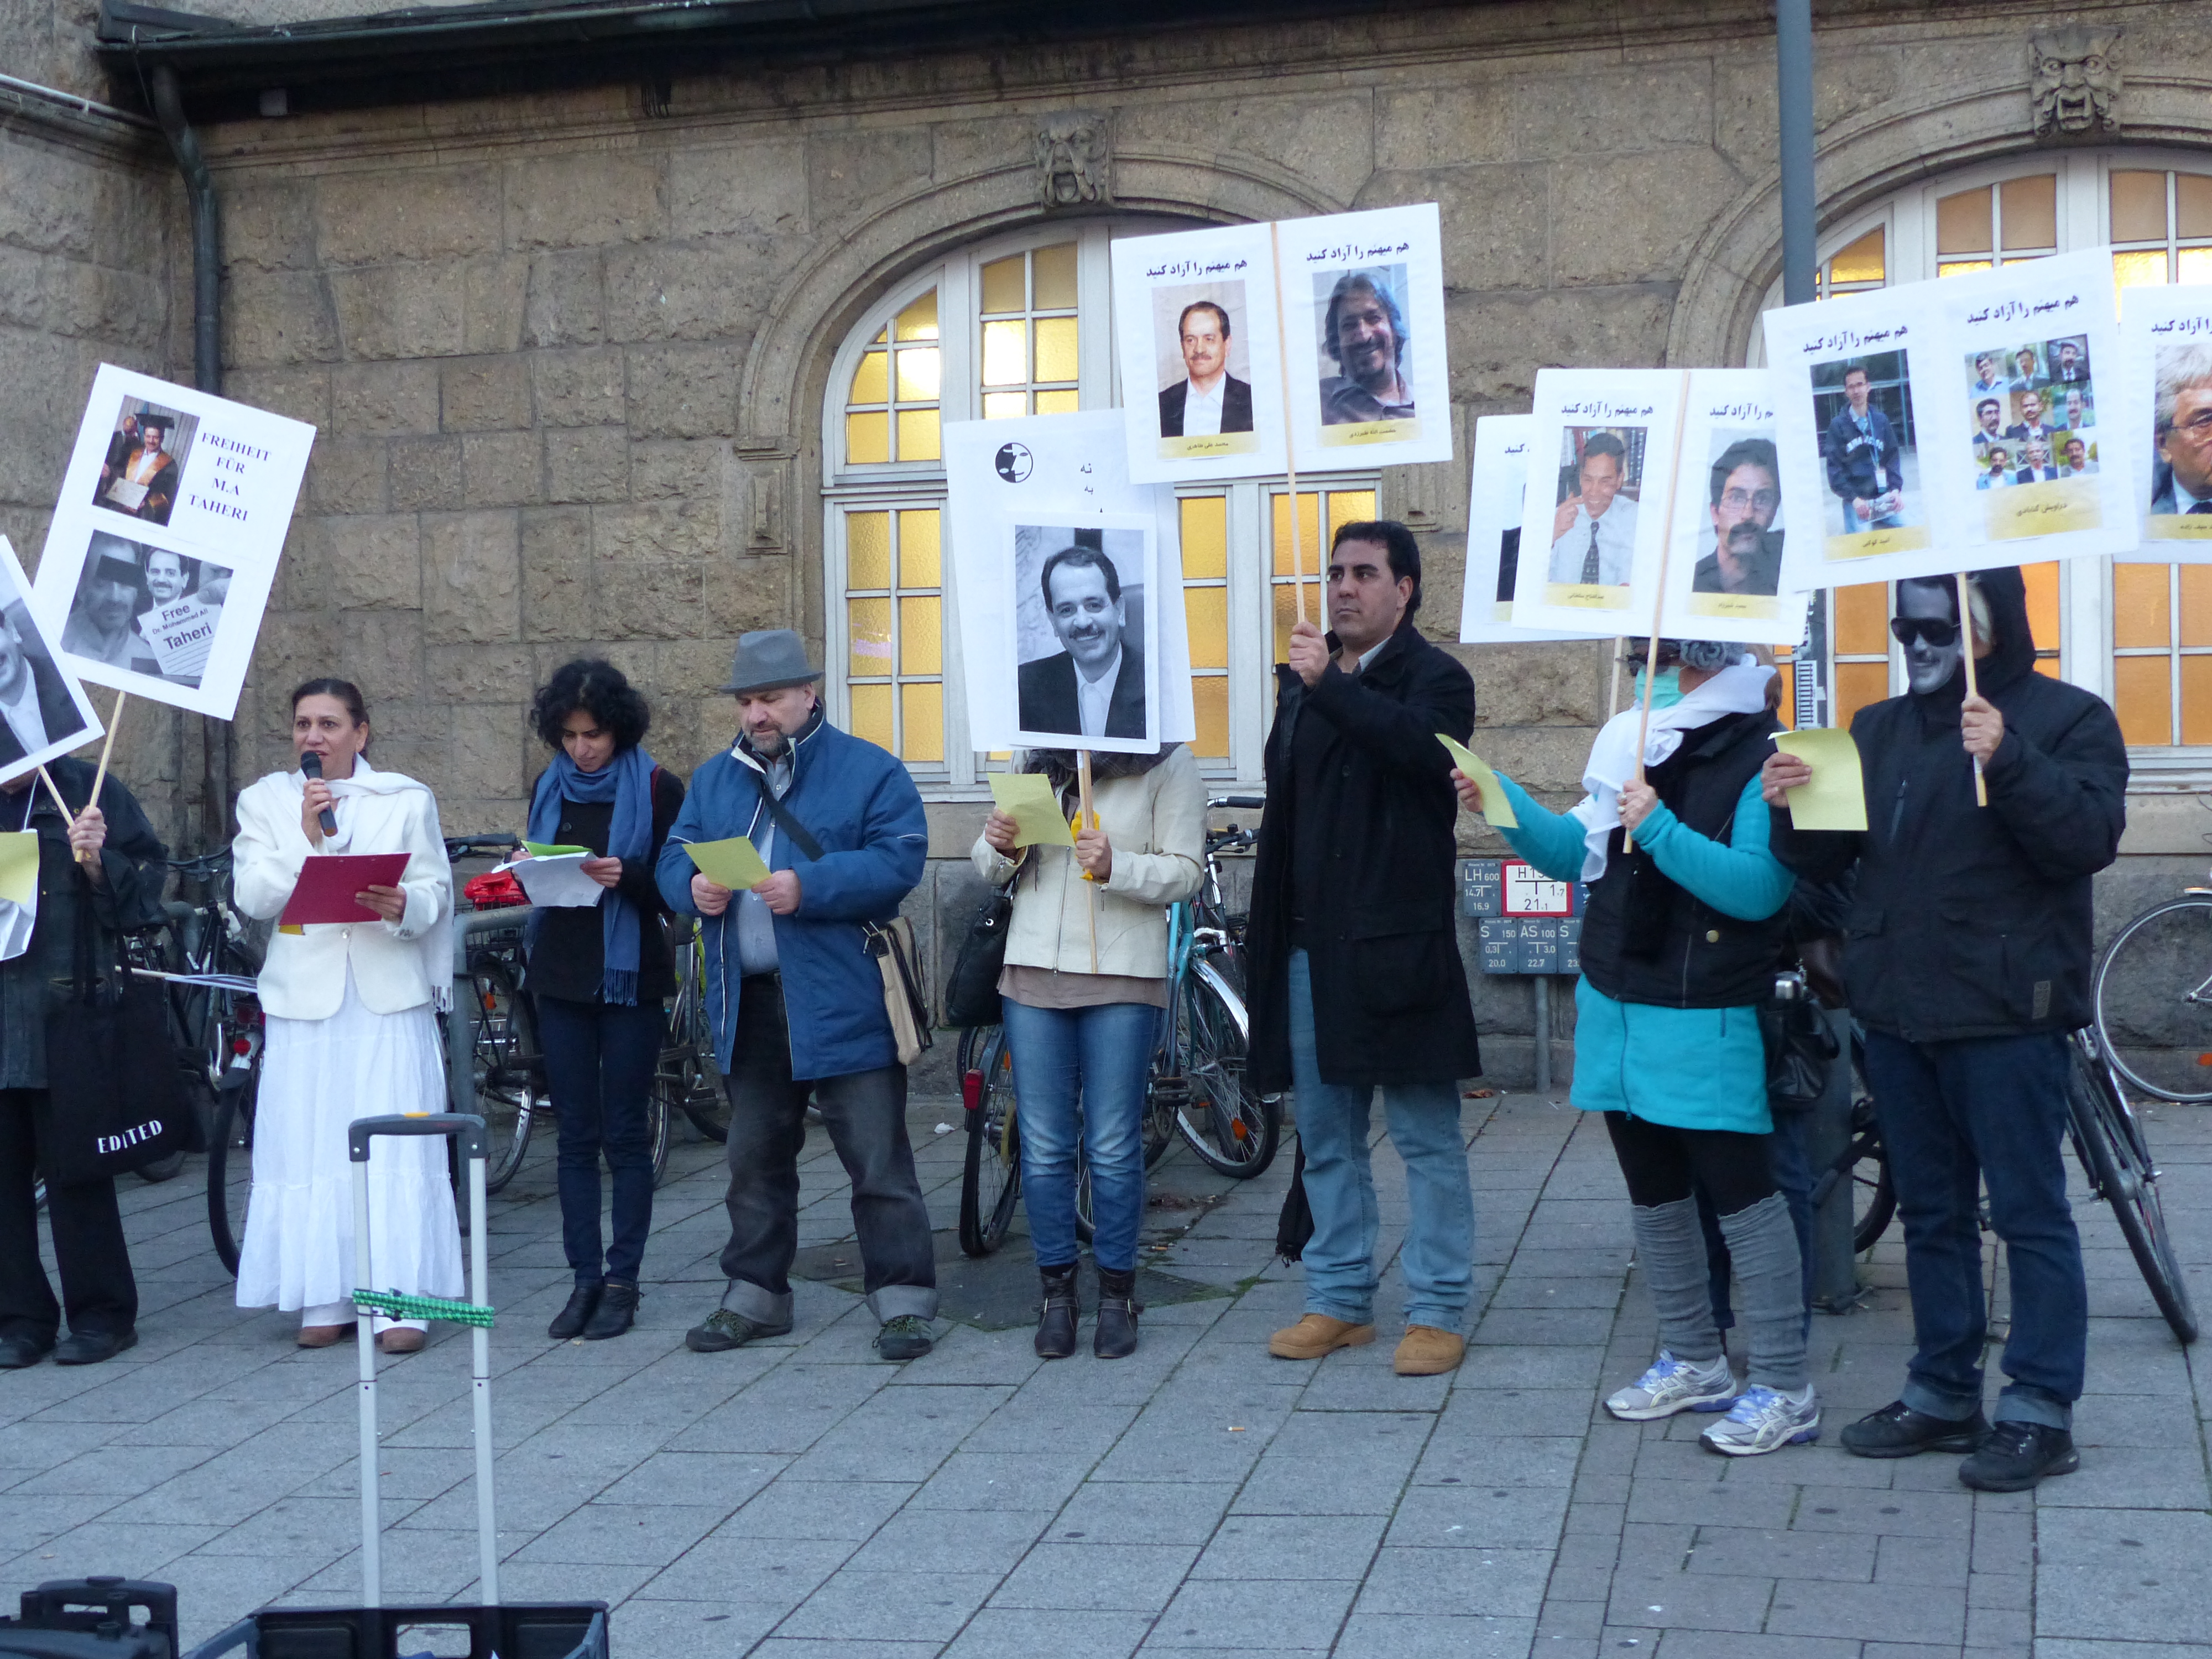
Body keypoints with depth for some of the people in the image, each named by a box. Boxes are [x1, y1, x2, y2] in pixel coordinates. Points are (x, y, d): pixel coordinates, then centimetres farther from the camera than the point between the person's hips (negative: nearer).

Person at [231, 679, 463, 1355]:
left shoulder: (407, 800, 10)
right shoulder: (265, 801, 9)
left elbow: (436, 891, 4)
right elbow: (253, 897, -2)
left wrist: (404, 906, -18)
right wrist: (307, 838, -15)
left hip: (388, 999, -1)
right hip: (304, 997, 1)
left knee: (395, 1150, -5)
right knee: (310, 1150, 0)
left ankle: (399, 1303, -2)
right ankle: (324, 1301, 9)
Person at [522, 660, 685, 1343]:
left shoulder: (658, 790, -3)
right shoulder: (549, 789, 11)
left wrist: (627, 877, -22)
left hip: (629, 978, -4)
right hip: (561, 977, 4)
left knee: (624, 1133, 0)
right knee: (575, 1134, 5)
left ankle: (623, 1280, 6)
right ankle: (586, 1279, 10)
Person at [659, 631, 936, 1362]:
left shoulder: (869, 772, -2)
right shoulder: (715, 779, 16)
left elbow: (898, 860, -13)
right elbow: (675, 856, 14)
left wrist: (809, 887, -23)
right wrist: (692, 886, -10)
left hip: (843, 1002, -5)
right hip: (747, 1000, 6)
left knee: (877, 1157, -4)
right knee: (755, 1158, 14)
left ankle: (903, 1298, 3)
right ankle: (755, 1295, 26)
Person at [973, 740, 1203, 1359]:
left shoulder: (1166, 766, -2)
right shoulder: (1038, 761, 11)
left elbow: (1185, 872, -7)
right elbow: (989, 868, 16)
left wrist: (1115, 867, -24)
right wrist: (999, 848, -8)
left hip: (1123, 979, -4)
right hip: (1034, 972, 4)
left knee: (1114, 1150, 1)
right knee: (1044, 1149, 5)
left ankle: (1117, 1296, 12)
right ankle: (1057, 1292, 15)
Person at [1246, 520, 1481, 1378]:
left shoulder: (1434, 678, -3)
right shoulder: (1302, 680, 17)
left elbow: (1426, 747, -26)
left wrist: (1331, 686, -28)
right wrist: (1269, 934, 18)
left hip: (1397, 945, -7)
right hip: (1313, 948, 7)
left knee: (1428, 1137, 0)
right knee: (1326, 1137, 12)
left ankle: (1438, 1312, 6)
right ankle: (1339, 1302, 21)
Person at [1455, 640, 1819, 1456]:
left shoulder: (1761, 754, -12)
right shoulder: (1634, 736, 10)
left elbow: (1760, 888, -22)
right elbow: (1580, 852, 14)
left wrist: (1660, 830, -27)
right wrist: (1502, 803, 1)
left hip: (1705, 1019, -8)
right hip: (1617, 1004, 8)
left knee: (1742, 1191, -5)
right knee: (1654, 1193, 15)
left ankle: (1783, 1387, 2)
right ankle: (1693, 1361, 29)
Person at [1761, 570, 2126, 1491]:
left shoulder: (2068, 719, -2)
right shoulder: (1880, 729, 16)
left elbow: (2089, 837, -17)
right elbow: (1828, 860, 15)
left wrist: (2009, 763, -30)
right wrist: (1793, 811, -6)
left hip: (2005, 1017, -6)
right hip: (1897, 1012, 6)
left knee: (2029, 1214, -2)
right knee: (1931, 1213, 13)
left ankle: (2039, 1413, 3)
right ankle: (1942, 1392, 22)